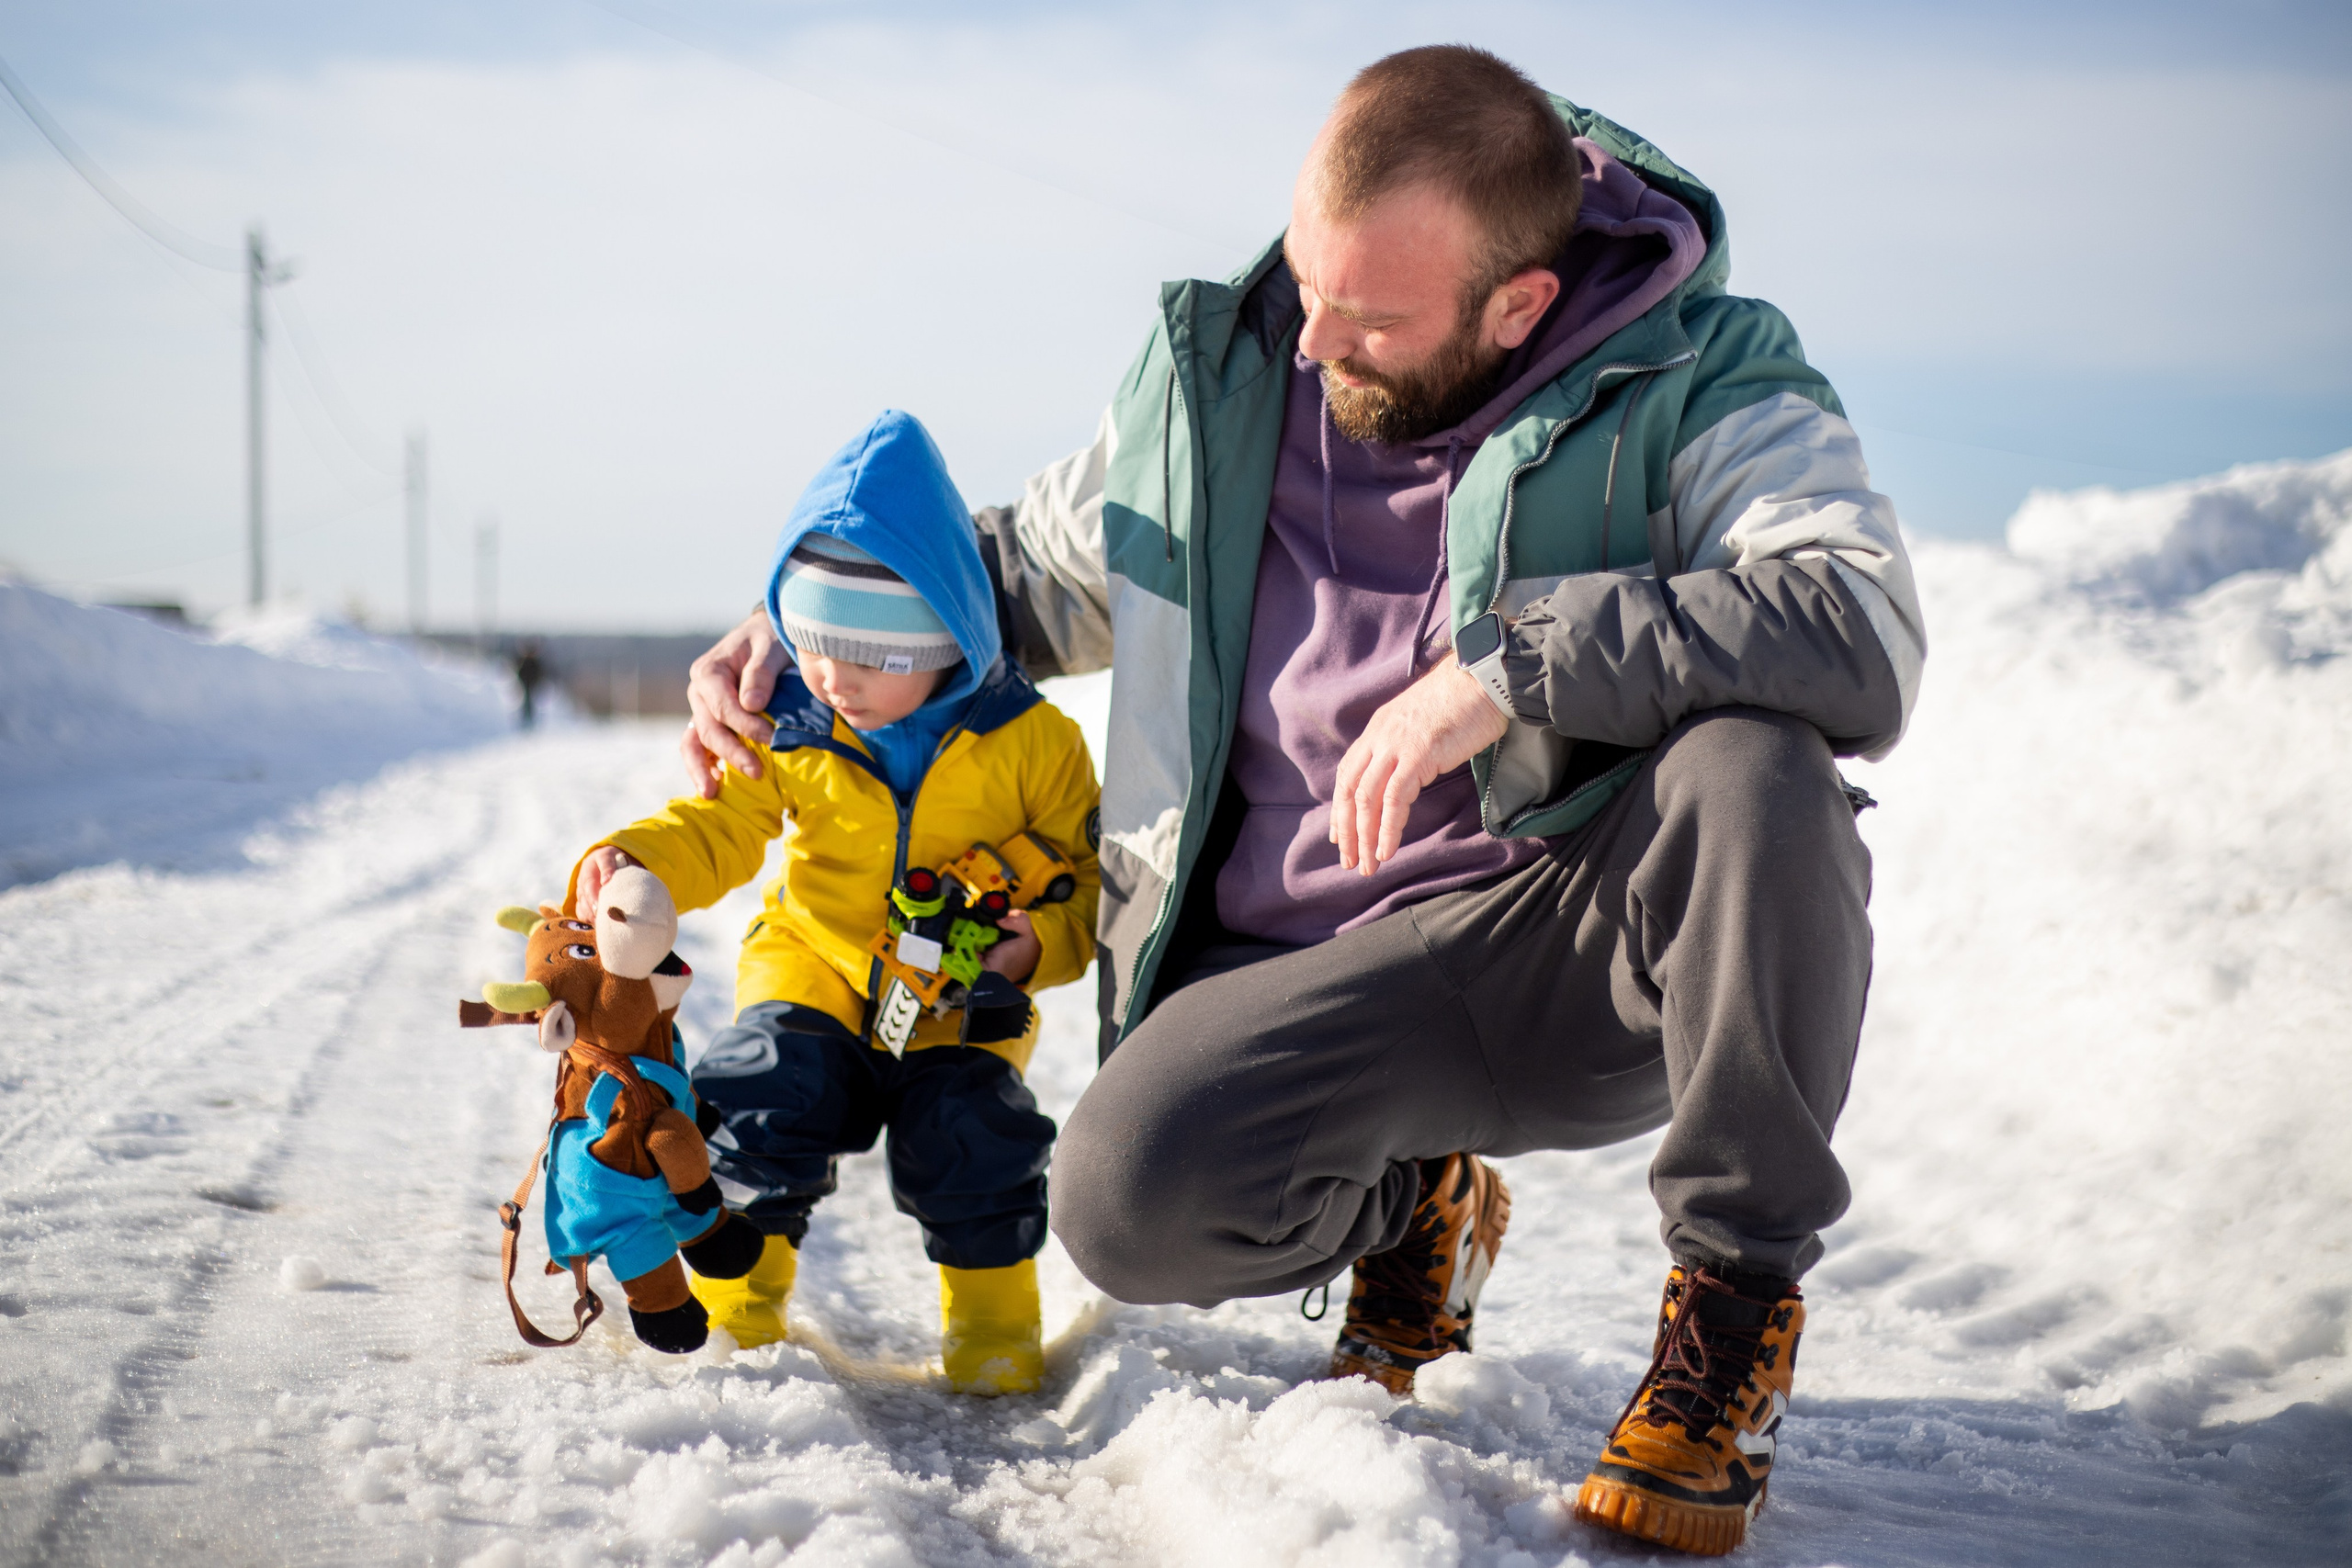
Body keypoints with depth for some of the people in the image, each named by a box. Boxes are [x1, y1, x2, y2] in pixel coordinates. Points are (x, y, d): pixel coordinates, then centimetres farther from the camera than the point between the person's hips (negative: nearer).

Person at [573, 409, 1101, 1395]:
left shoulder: (1028, 741, -11)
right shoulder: (786, 725, -5)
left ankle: (991, 1306, 4)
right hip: (814, 962, 2)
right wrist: (634, 860, -18)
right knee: (767, 1088, -22)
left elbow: (1091, 874, -3)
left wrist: (1042, 944, -22)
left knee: (966, 1127, -23)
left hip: (962, 994, -2)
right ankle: (740, 1289, 4)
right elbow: (719, 832, 2)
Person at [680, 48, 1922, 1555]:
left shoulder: (1703, 383, -9)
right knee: (1131, 1195, -27)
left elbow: (1866, 634, -28)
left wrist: (1508, 667, -32)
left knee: (1758, 769, -35)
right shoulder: (1219, 375, 5)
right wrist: (798, 635, 9)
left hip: (1603, 946, -2)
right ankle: (1410, 1209, 12)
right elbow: (1033, 570, 23)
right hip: (1322, 975, 3)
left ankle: (1738, 1295, -10)